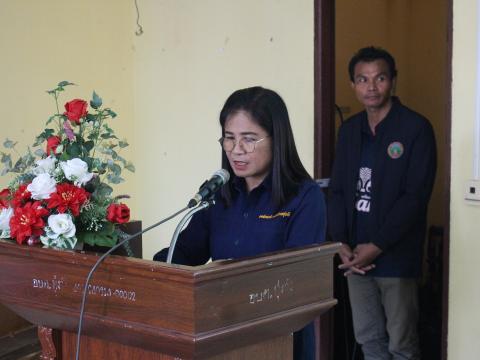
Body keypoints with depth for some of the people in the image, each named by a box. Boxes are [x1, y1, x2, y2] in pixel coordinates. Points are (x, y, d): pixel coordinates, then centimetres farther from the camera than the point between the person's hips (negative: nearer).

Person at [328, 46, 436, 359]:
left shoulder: (416, 128, -9)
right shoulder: (349, 130, 10)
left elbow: (415, 197, -14)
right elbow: (338, 190, 10)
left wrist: (377, 246, -16)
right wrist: (341, 243, -4)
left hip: (395, 256, -5)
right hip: (356, 255, 6)